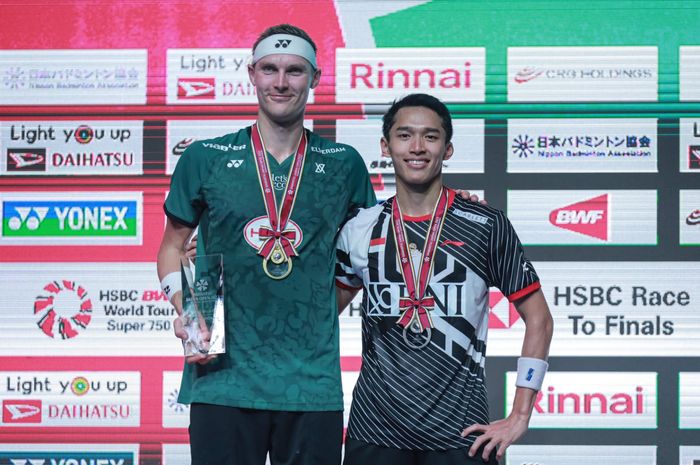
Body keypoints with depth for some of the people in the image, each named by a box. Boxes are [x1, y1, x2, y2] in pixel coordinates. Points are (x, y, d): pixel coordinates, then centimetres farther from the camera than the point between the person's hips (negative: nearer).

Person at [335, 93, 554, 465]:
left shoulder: (485, 226, -2)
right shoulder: (359, 230, 6)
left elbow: (538, 319, 2)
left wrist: (520, 417, -4)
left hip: (461, 434, -2)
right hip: (373, 430, 2)